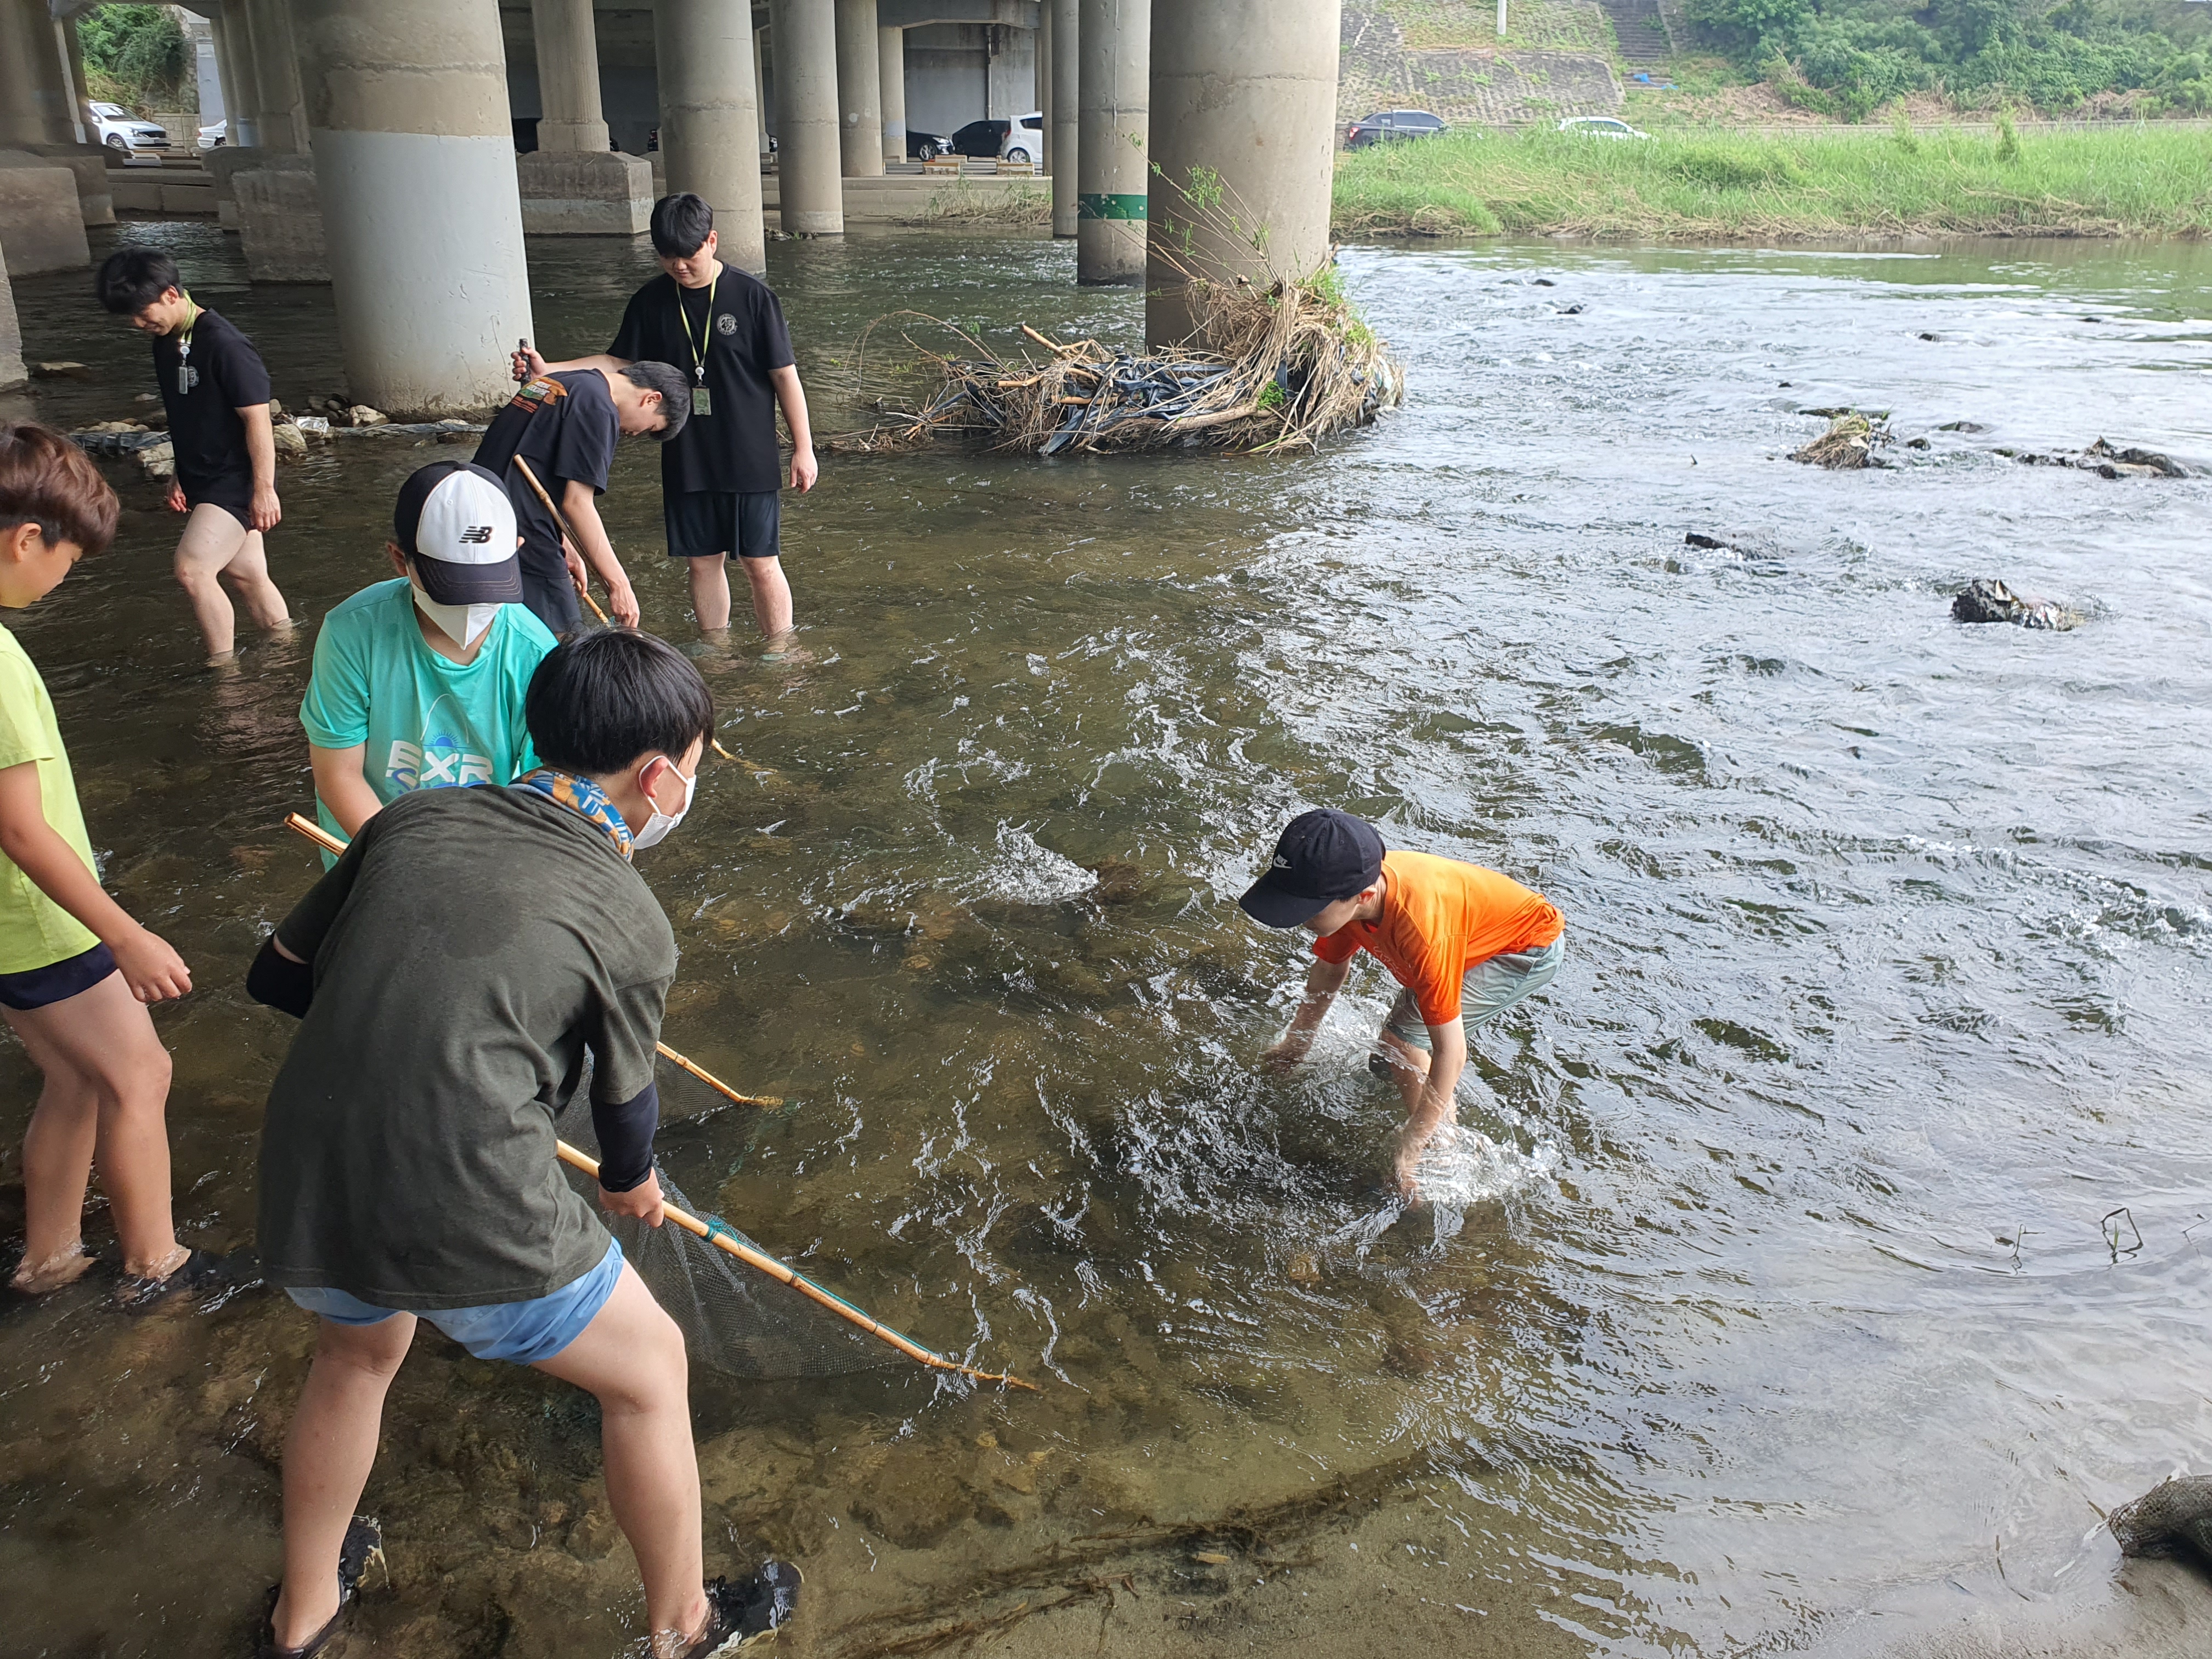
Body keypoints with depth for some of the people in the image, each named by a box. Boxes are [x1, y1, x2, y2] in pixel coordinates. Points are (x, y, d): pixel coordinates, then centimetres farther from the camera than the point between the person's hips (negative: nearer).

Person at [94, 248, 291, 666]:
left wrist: (264, 488, -19)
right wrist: (181, 477, 22)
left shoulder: (223, 344, -18)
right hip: (203, 482, 9)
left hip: (236, 481, -9)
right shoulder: (165, 342, 10)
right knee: (247, 574, 12)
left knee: (192, 568, -17)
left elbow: (257, 418, -18)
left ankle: (224, 667, -5)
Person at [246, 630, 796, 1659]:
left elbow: (276, 976, 14)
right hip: (477, 1226, -5)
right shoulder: (632, 924, -5)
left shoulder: (410, 820, 6)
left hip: (303, 1206, 6)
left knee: (357, 1352, 37)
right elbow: (625, 1104, 9)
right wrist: (632, 1185, 31)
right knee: (648, 1369, 21)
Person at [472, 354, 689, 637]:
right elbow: (576, 502, -15)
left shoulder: (559, 383, 19)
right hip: (521, 539, -10)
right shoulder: (598, 408, -10)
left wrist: (565, 548, 24)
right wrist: (619, 583, -11)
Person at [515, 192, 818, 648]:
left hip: (750, 461, -3)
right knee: (702, 560, 11)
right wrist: (547, 370, -4)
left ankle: (780, 655, 17)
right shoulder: (651, 302, 2)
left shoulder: (751, 296, -8)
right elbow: (618, 362, 9)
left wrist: (803, 448, -4)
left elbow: (784, 375, -5)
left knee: (761, 563, 1)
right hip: (686, 461, 4)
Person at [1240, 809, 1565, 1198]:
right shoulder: (1351, 887, -21)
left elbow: (1450, 1050, -35)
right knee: (1383, 1063, 9)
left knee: (1402, 1039, -19)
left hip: (1532, 948, -7)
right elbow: (1330, 969, 2)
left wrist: (1409, 1151, -29)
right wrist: (1296, 1042, 15)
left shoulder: (1422, 928, -43)